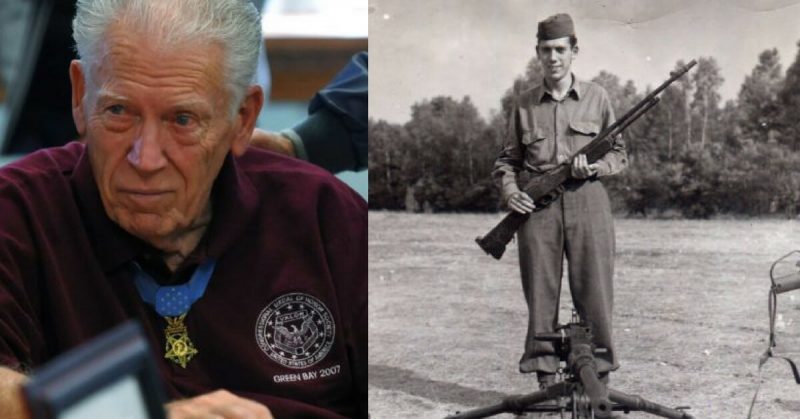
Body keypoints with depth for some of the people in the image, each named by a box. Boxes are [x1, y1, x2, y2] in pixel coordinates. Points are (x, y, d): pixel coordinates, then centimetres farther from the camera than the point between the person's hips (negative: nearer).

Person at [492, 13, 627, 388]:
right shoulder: (525, 102, 10)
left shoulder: (596, 97, 8)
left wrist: (596, 166, -8)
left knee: (594, 291, -2)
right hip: (536, 204, 1)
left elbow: (619, 152, 12)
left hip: (586, 200, -1)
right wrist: (509, 189, -4)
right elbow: (508, 157, 15)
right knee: (540, 292, 0)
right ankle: (545, 379, 7)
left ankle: (600, 378, 6)